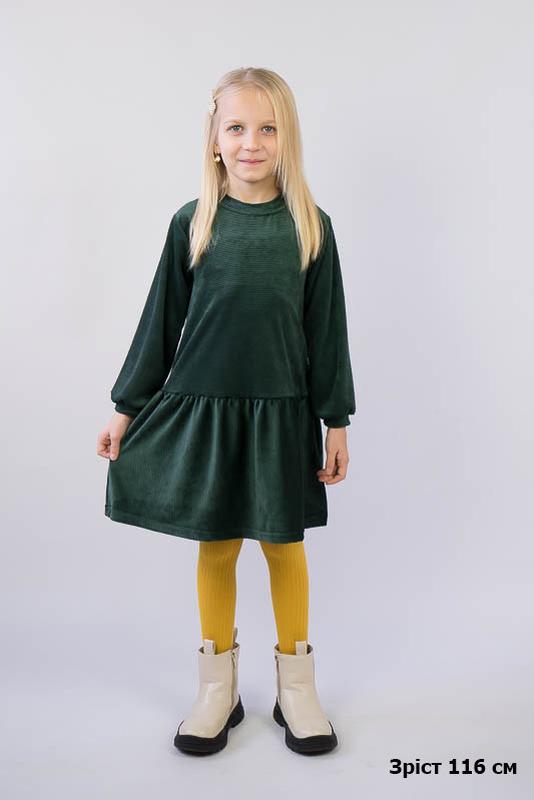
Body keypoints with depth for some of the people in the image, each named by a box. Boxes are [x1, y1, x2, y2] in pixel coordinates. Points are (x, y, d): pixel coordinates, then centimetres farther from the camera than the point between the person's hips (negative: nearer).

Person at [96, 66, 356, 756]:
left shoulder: (310, 225, 0)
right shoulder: (193, 222, -1)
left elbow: (326, 329, 3)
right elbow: (161, 321, 3)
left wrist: (336, 420, 2)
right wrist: (126, 408, 4)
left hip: (281, 413, 0)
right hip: (201, 408, 0)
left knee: (283, 542, 11)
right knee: (216, 545, 10)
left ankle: (295, 686, 31)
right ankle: (218, 687, 30)